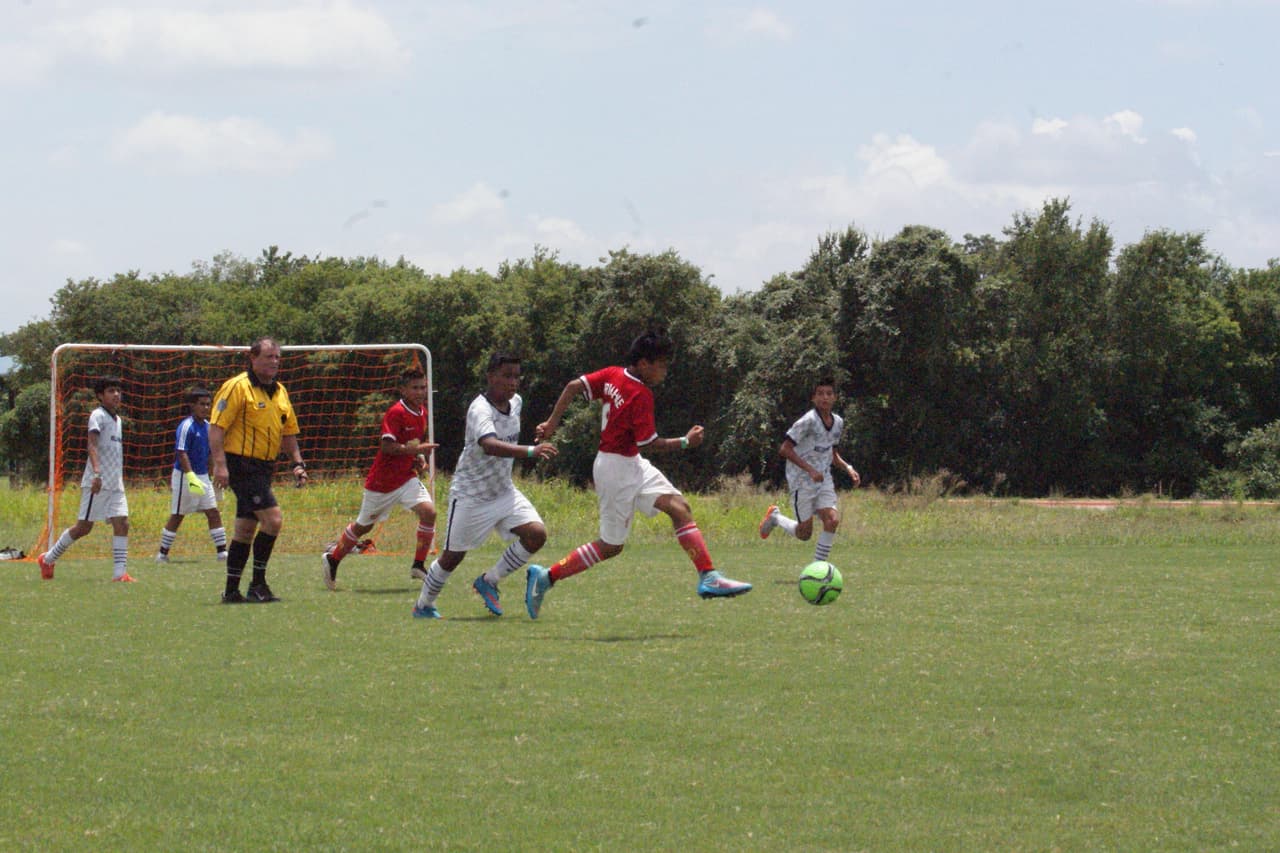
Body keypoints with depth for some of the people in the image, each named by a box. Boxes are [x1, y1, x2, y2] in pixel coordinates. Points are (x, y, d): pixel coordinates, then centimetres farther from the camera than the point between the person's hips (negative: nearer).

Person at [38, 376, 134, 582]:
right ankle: (48, 559, 14)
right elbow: (92, 445, -19)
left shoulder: (118, 420, 18)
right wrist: (97, 473, -32)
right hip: (97, 483, -7)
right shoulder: (98, 416, -7)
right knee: (84, 527, -2)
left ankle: (120, 572, -10)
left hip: (115, 484, 7)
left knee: (122, 523, -7)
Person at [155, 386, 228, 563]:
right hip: (184, 476, -7)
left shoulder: (207, 426, 8)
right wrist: (191, 477, -30)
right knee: (177, 516, 1)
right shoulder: (186, 426, -16)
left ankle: (222, 551, 3)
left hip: (203, 477, 7)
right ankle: (162, 553, 11)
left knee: (214, 513, 1)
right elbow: (181, 454, -21)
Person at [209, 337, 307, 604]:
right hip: (242, 465, -8)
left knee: (245, 529, 10)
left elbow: (288, 432, 24)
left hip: (264, 468, 8)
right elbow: (216, 426, -14)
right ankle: (258, 584, -8)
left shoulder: (280, 392, 15)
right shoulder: (237, 387, -10)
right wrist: (220, 464, -22)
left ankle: (231, 591, 15)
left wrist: (297, 463, 12)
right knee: (273, 519, -17)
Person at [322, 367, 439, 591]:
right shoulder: (396, 413, -19)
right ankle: (332, 559, 31)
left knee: (428, 511, -16)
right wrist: (416, 449, -33)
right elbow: (387, 447, -26)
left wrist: (419, 458, 3)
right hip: (382, 481, -6)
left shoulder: (422, 412, 5)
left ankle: (418, 566, -6)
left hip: (407, 478, 6)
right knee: (363, 526, 9)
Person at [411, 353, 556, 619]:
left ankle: (489, 582, 6)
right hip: (471, 495, -7)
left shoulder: (515, 402, 0)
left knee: (536, 534, -11)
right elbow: (489, 445, -48)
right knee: (453, 556, 5)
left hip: (504, 492, 7)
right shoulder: (480, 410, -27)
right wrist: (531, 451, -59)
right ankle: (423, 605, 28)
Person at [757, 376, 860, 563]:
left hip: (823, 480, 6)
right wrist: (810, 470, -25)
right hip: (802, 482, -6)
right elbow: (784, 449, -19)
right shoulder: (808, 421, -18)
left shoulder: (838, 422, 5)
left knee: (832, 520, -14)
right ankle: (775, 517, 31)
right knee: (804, 534, 0)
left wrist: (848, 468, 3)